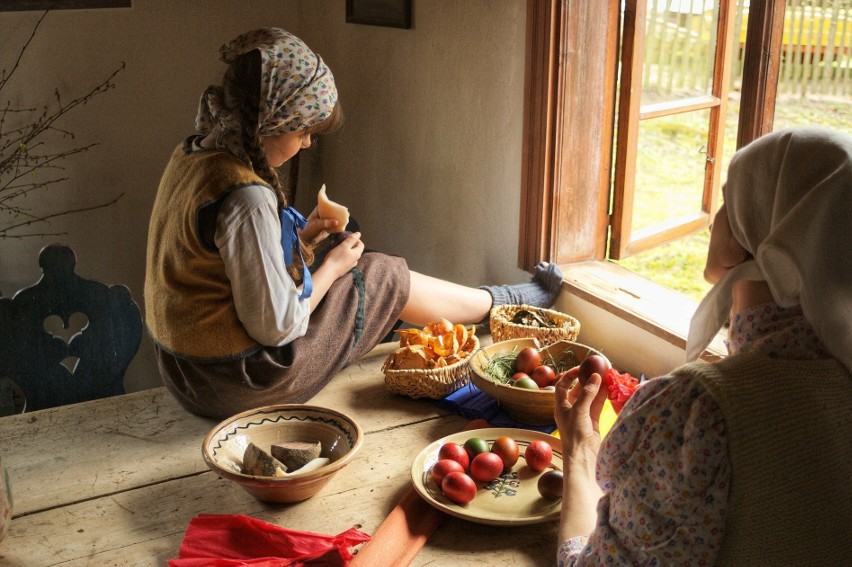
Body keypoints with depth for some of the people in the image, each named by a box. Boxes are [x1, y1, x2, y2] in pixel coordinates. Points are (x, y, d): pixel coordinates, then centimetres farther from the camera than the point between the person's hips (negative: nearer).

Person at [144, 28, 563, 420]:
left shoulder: (191, 156, 1)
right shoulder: (246, 197, -30)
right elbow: (274, 326, -25)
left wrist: (301, 238, 2)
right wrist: (332, 266, -9)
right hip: (237, 385, -9)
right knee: (384, 278, 5)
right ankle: (507, 301, 29)